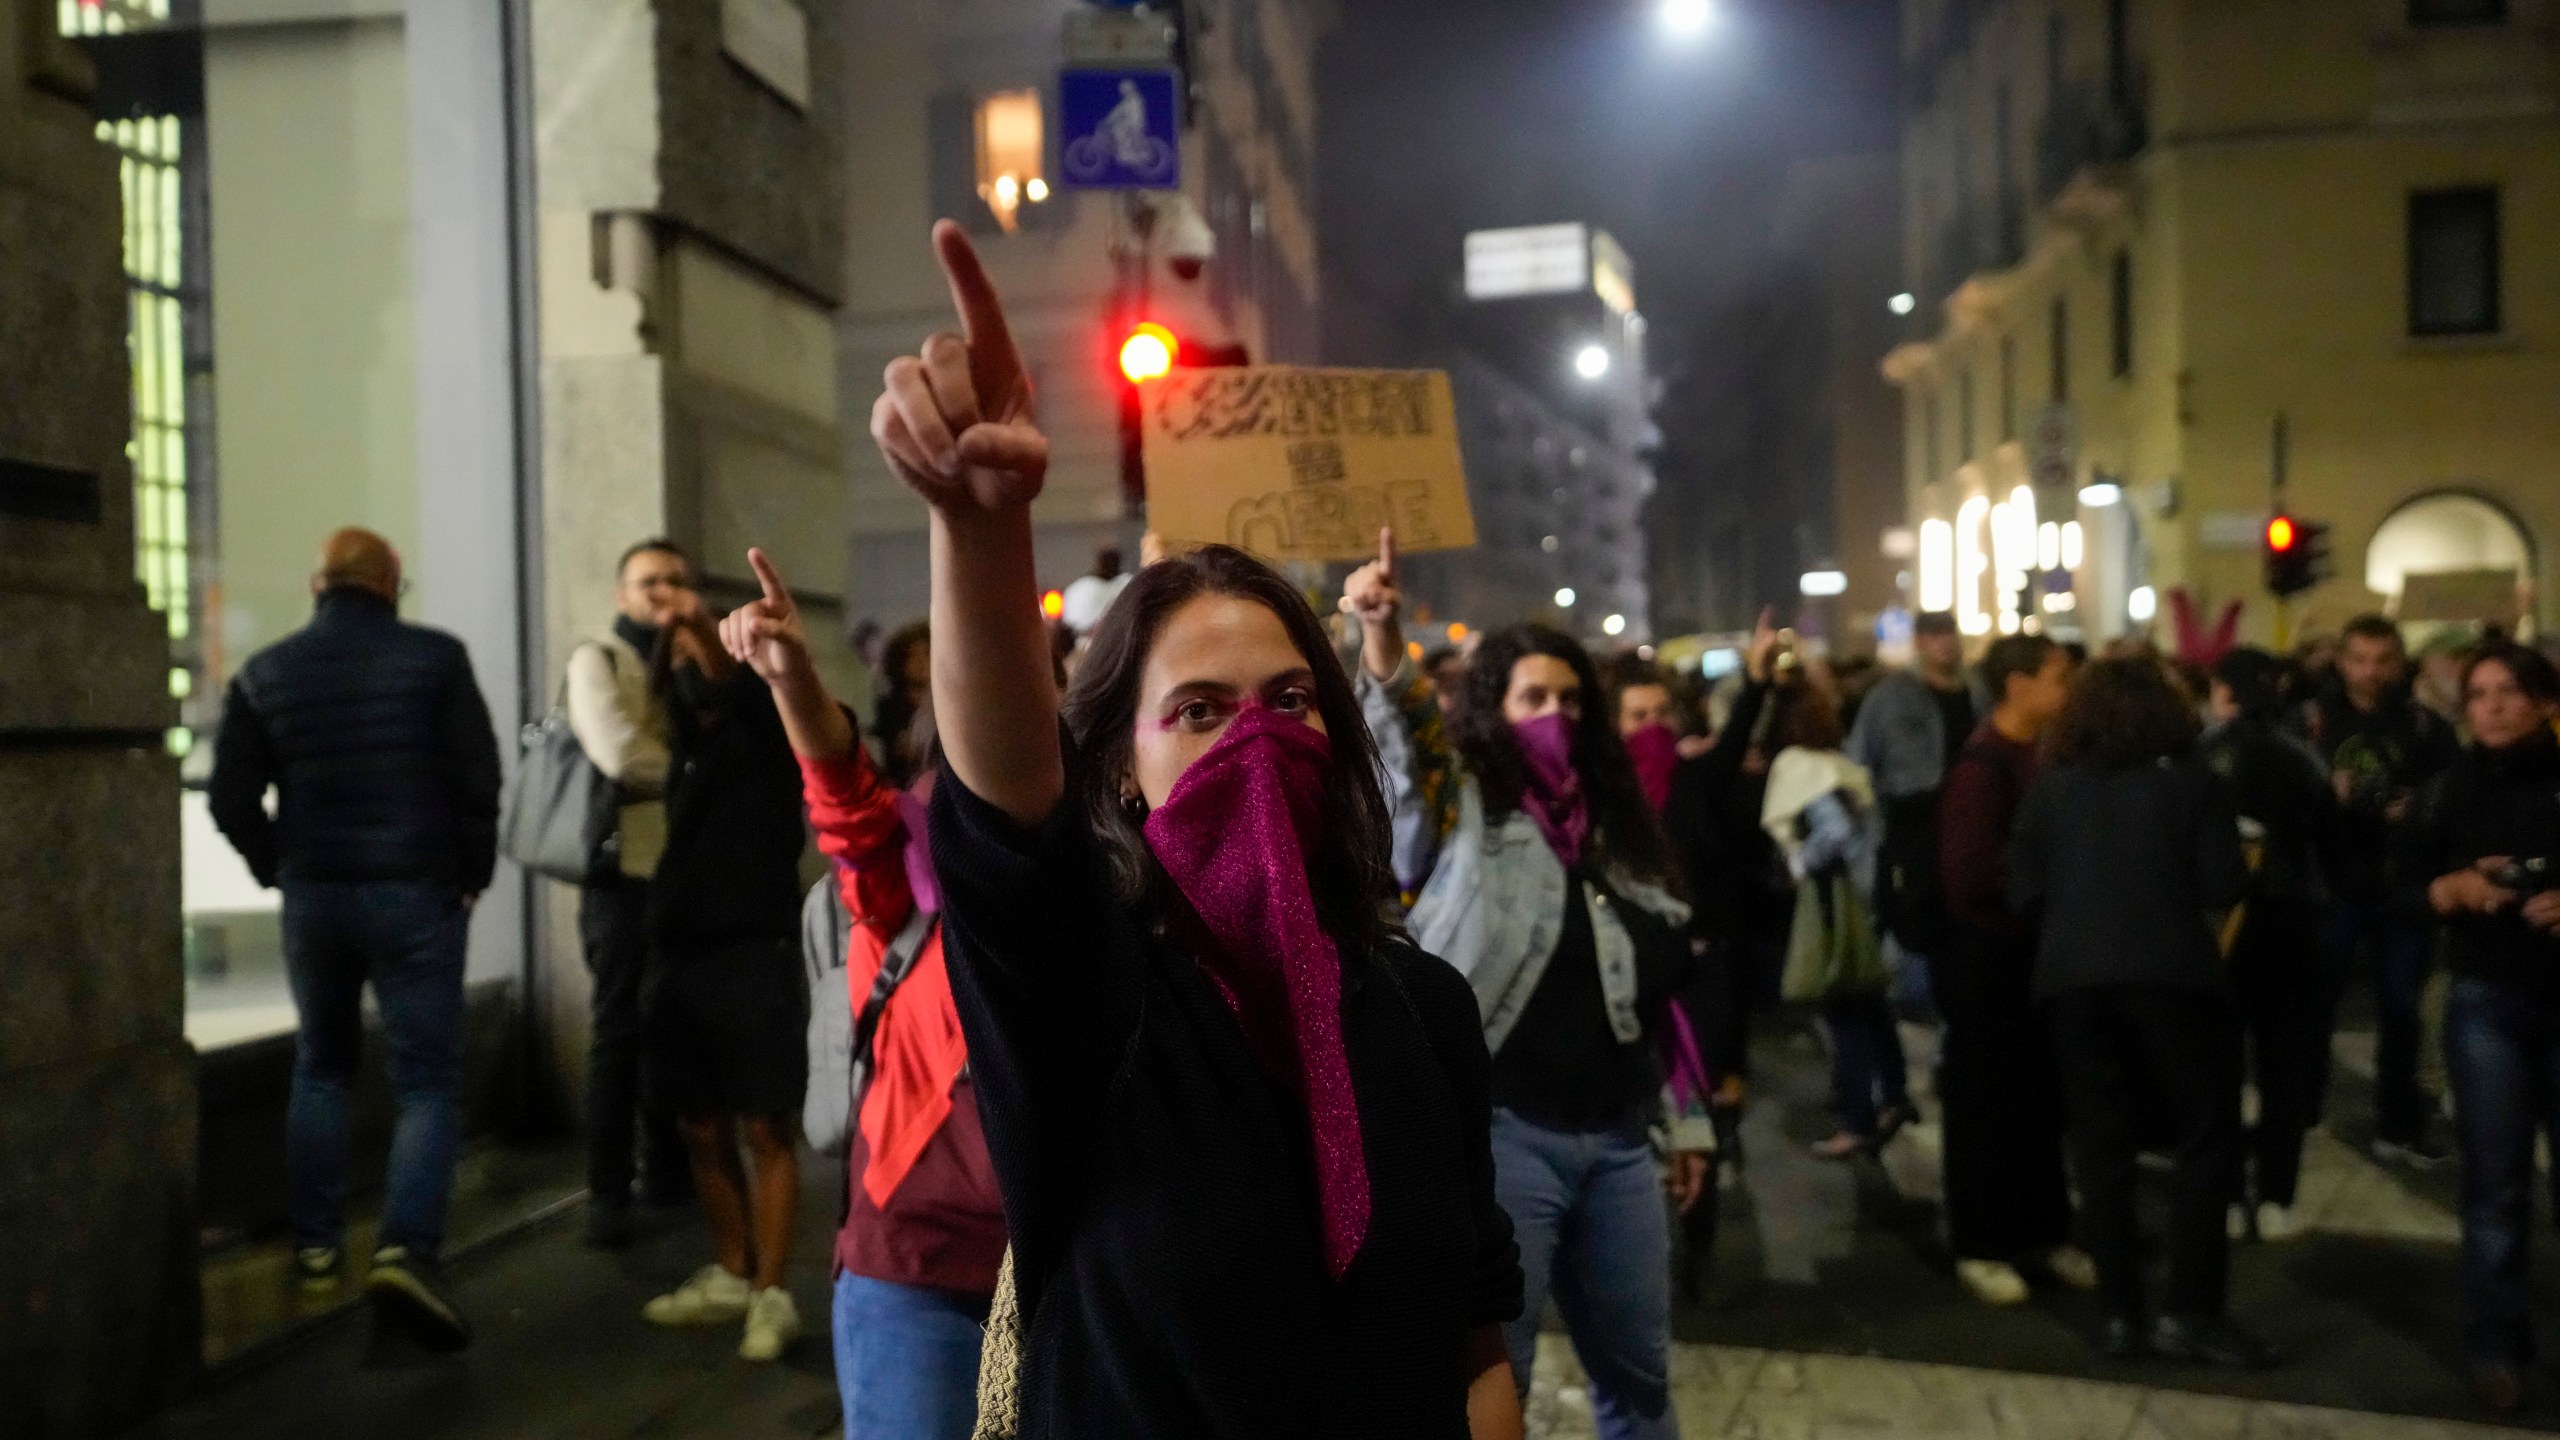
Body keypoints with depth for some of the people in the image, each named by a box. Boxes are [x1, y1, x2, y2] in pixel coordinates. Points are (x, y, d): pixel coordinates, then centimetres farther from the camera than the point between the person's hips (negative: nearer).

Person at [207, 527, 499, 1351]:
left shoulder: (265, 672, 5)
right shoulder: (434, 657, -5)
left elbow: (230, 796, 3)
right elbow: (477, 777, -9)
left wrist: (277, 869, 14)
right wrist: (473, 870, 3)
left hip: (312, 891, 4)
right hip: (416, 890, -3)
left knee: (322, 1066, 20)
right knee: (427, 1076, -1)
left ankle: (316, 1246, 22)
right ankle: (407, 1249, -17)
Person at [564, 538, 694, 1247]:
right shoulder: (598, 659, -3)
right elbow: (620, 754, -16)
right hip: (625, 871, -6)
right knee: (618, 1033, -1)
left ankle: (669, 1167, 27)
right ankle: (607, 1193, 6)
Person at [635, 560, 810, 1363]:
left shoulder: (764, 736, -3)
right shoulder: (689, 749, 15)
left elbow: (743, 690, -26)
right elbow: (685, 857, 18)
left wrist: (709, 633, -44)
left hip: (755, 956, -7)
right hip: (685, 960, 7)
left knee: (765, 1131, -5)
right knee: (703, 1133, 12)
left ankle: (772, 1296, -1)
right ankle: (729, 1277, 24)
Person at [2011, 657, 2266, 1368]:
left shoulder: (2049, 786, 7)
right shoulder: (2190, 778, 0)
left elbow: (2024, 894, 5)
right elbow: (2224, 888, -6)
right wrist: (2210, 873, 15)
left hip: (2071, 978, 3)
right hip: (2171, 974, -3)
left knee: (2100, 1144, 8)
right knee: (2206, 1134, 7)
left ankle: (2120, 1312, 9)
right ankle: (2187, 1312, 3)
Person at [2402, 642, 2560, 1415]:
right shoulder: (2451, 788, 3)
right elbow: (2407, 891, 4)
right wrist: (2455, 887, -16)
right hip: (2488, 1003, 0)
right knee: (2496, 1181, 2)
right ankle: (2497, 1346, 11)